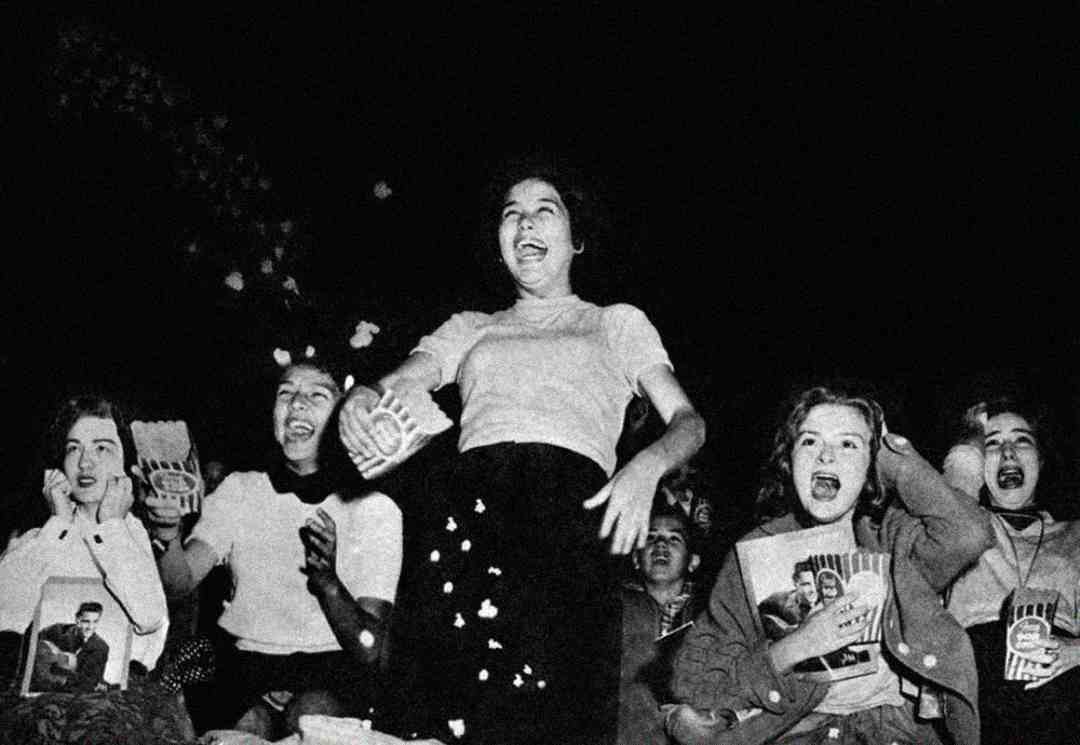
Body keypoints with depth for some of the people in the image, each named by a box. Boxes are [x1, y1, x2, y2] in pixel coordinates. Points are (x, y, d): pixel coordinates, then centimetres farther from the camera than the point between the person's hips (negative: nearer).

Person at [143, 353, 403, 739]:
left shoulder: (376, 510, 1)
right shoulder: (238, 491, 9)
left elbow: (369, 652, -6)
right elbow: (181, 580, -7)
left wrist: (326, 579, -24)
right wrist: (168, 539, -30)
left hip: (334, 667, -1)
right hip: (250, 661, 1)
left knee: (308, 715, -33)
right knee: (250, 725, -32)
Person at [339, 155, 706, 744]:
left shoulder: (617, 322, 29)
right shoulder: (469, 328, 33)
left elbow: (688, 421, 19)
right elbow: (395, 385, 18)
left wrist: (646, 466, -4)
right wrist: (360, 400, -8)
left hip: (570, 494, -2)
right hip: (468, 491, 2)